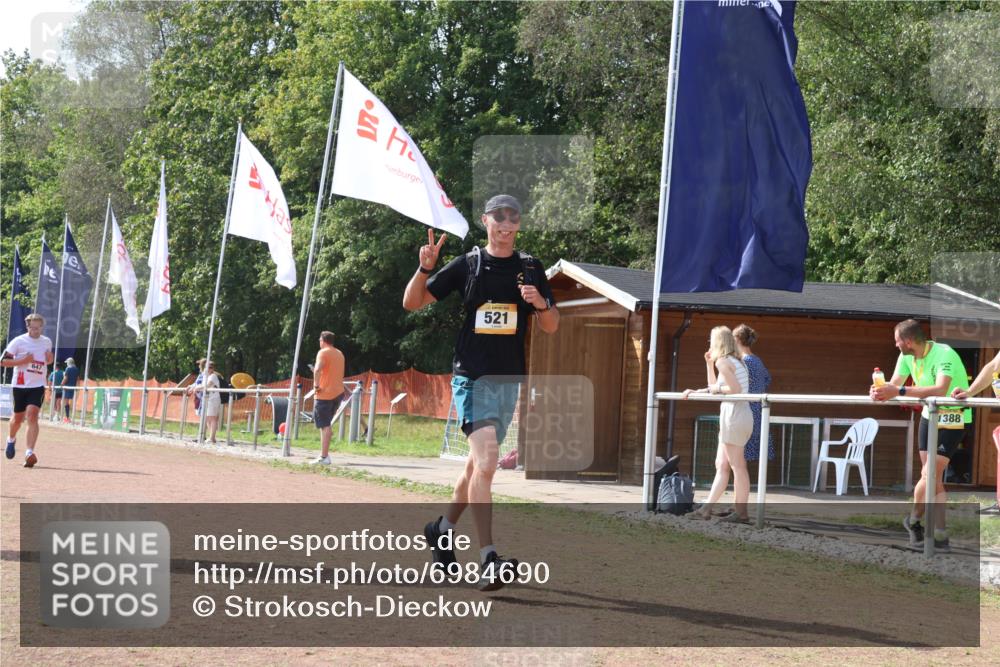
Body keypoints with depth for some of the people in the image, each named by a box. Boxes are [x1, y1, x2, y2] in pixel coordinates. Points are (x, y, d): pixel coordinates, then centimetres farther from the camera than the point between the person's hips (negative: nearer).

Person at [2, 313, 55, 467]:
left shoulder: (47, 342, 7)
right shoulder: (18, 341, -6)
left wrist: (50, 359, 0)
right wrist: (23, 361, -19)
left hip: (38, 386, 1)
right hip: (20, 385, -1)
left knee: (32, 416, -17)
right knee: (18, 417, 13)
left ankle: (30, 453, -24)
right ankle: (11, 439, 46)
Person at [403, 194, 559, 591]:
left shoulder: (530, 269, 9)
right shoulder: (467, 265, 1)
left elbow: (551, 327, 10)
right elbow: (412, 303, 3)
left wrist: (541, 303, -11)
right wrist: (425, 268, -15)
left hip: (509, 379, 4)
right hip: (472, 376, -4)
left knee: (478, 464, 15)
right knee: (486, 463, -20)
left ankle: (443, 529, 38)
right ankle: (488, 560, -25)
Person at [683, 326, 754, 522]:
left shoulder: (723, 361, -8)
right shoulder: (737, 362, 21)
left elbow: (735, 388, -18)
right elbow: (715, 387, 26)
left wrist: (713, 389, -6)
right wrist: (709, 364, 24)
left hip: (734, 414, -10)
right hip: (741, 415, 10)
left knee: (737, 465, -7)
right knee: (721, 466, 10)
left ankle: (741, 513, -6)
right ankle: (706, 509, 11)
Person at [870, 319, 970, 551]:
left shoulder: (944, 354, -26)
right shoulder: (906, 356, -1)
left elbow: (940, 389, -40)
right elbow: (894, 385, -2)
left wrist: (899, 391, -44)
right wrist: (879, 391, -27)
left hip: (953, 418, -7)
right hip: (929, 415, 7)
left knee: (929, 475, -13)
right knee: (933, 479, 6)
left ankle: (914, 519, 5)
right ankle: (940, 536, 14)